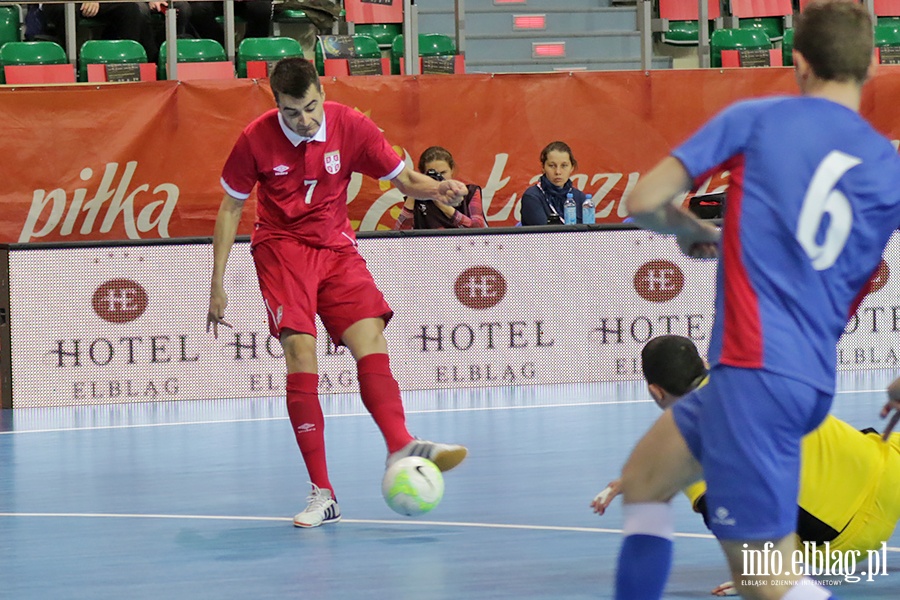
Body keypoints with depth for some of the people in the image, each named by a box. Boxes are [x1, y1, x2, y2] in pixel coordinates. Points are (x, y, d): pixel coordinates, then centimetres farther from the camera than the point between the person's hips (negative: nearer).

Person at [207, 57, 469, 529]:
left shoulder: (350, 127, -7)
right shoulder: (256, 139, -11)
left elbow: (405, 179, 1)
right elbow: (230, 208, 1)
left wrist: (437, 189, -23)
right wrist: (218, 283, 0)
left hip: (337, 248, 3)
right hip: (281, 248, -3)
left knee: (370, 341, -18)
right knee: (300, 353, -19)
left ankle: (401, 447, -37)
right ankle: (322, 494, -19)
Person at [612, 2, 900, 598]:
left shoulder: (756, 118, 0)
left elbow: (643, 201, -2)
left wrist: (692, 230, 20)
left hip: (754, 368, -6)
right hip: (814, 378, 6)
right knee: (642, 482, 24)